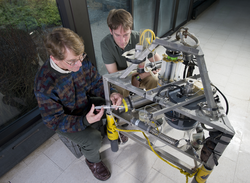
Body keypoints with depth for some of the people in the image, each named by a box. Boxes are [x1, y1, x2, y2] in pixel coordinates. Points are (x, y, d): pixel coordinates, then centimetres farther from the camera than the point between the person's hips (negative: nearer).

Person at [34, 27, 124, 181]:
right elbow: (55, 121, -25)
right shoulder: (45, 84, -33)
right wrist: (85, 121, -39)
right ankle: (92, 160, 14)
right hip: (63, 118, -5)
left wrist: (111, 93, -26)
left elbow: (96, 82, -5)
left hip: (86, 104, 5)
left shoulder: (81, 60, -19)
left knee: (116, 104, -3)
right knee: (93, 140, -24)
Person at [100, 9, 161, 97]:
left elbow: (158, 61, -17)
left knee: (155, 81, -26)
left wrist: (139, 77, -27)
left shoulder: (139, 38, -22)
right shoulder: (105, 44, -23)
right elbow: (113, 73, -19)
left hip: (139, 72, 2)